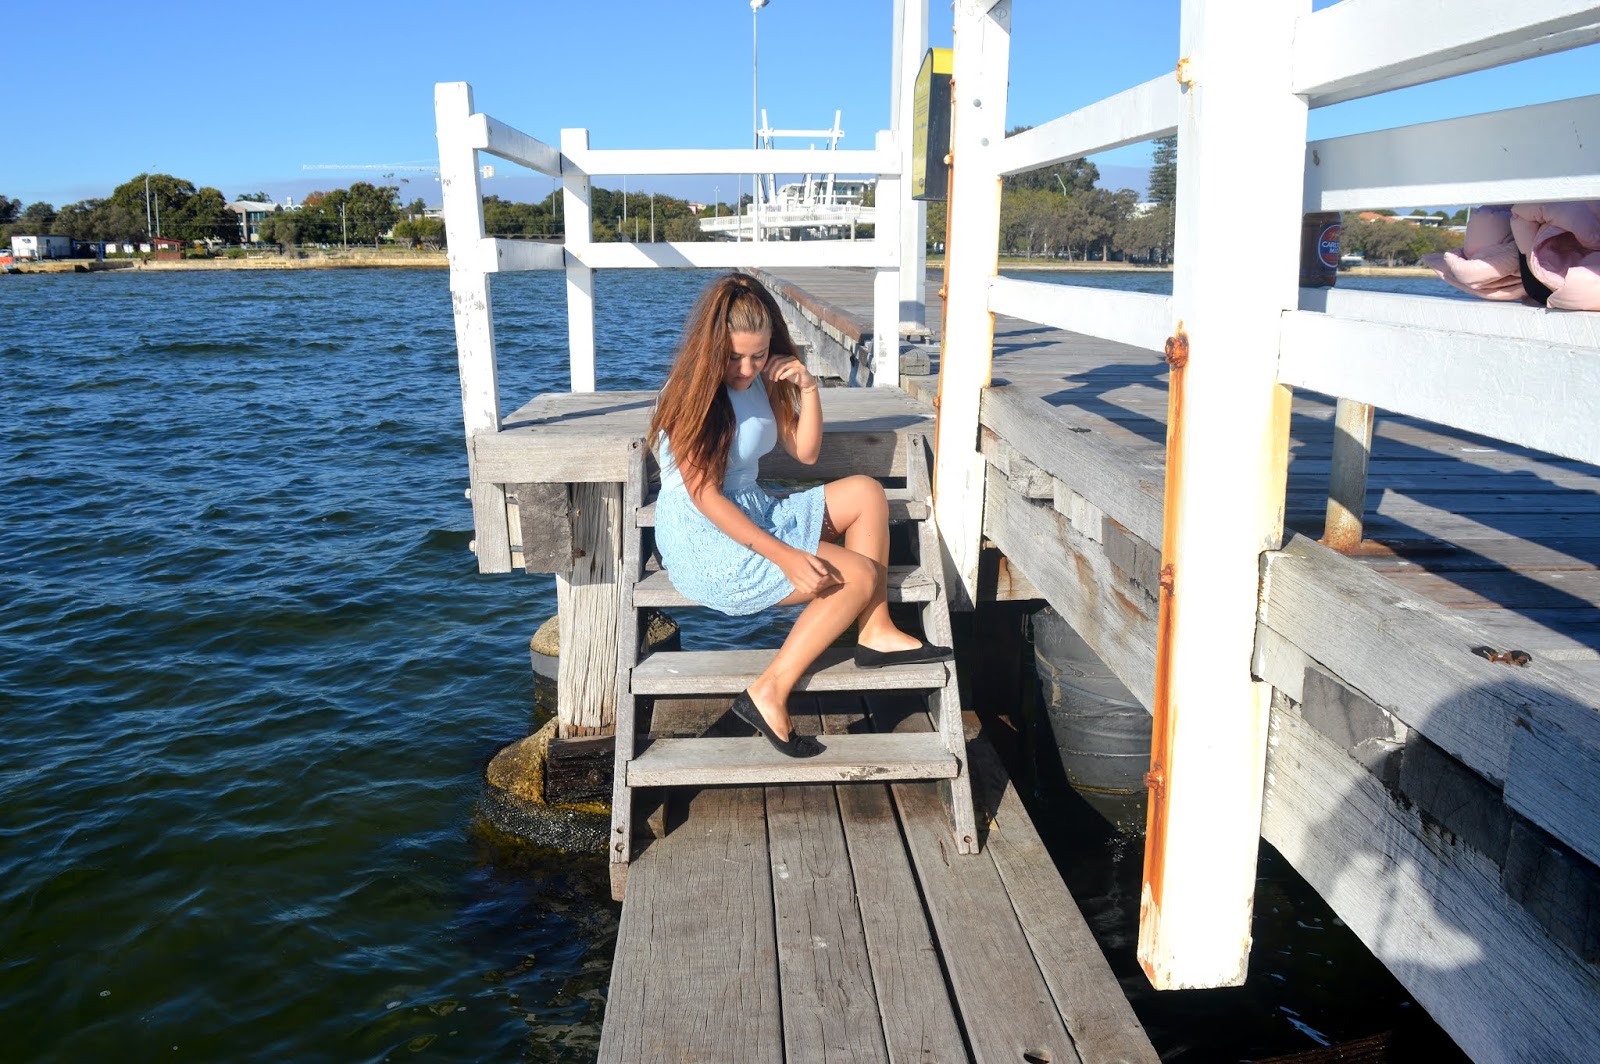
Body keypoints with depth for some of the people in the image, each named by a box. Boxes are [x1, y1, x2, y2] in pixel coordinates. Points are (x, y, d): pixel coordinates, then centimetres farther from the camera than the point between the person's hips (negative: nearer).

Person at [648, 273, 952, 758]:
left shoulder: (761, 380, 7)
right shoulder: (692, 393, -18)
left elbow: (805, 452, 13)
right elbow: (705, 497, -23)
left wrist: (809, 390, -5)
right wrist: (785, 557, -28)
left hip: (755, 516, 9)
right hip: (704, 541, -9)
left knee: (865, 493, 8)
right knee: (861, 575, -14)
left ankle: (875, 633, 5)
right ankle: (769, 695, -13)